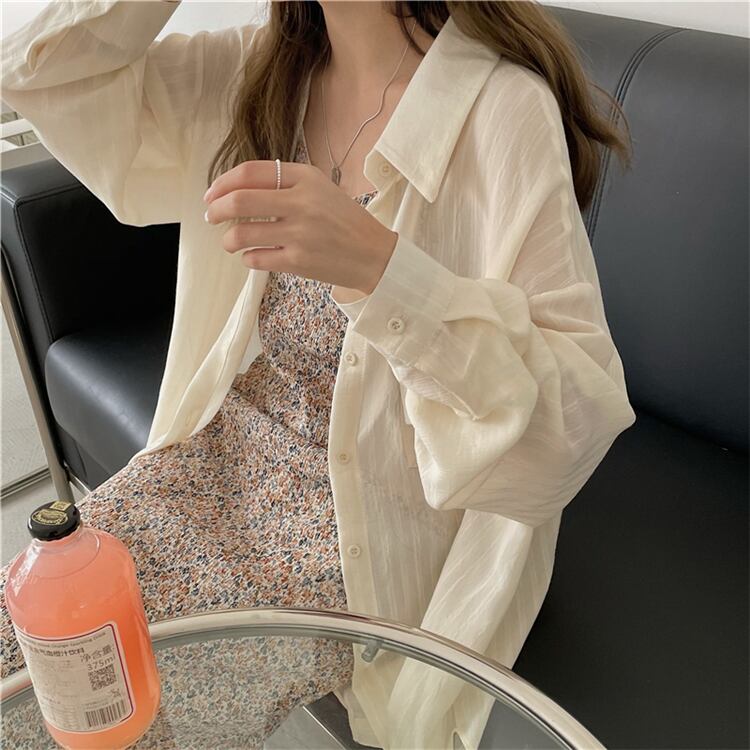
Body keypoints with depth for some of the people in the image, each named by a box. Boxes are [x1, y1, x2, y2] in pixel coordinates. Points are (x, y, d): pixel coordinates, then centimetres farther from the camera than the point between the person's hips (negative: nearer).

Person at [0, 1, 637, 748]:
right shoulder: (261, 67, 1)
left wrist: (378, 264, -37)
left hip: (379, 495, -5)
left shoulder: (503, 107, -19)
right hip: (235, 441, 6)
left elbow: (581, 410, -24)